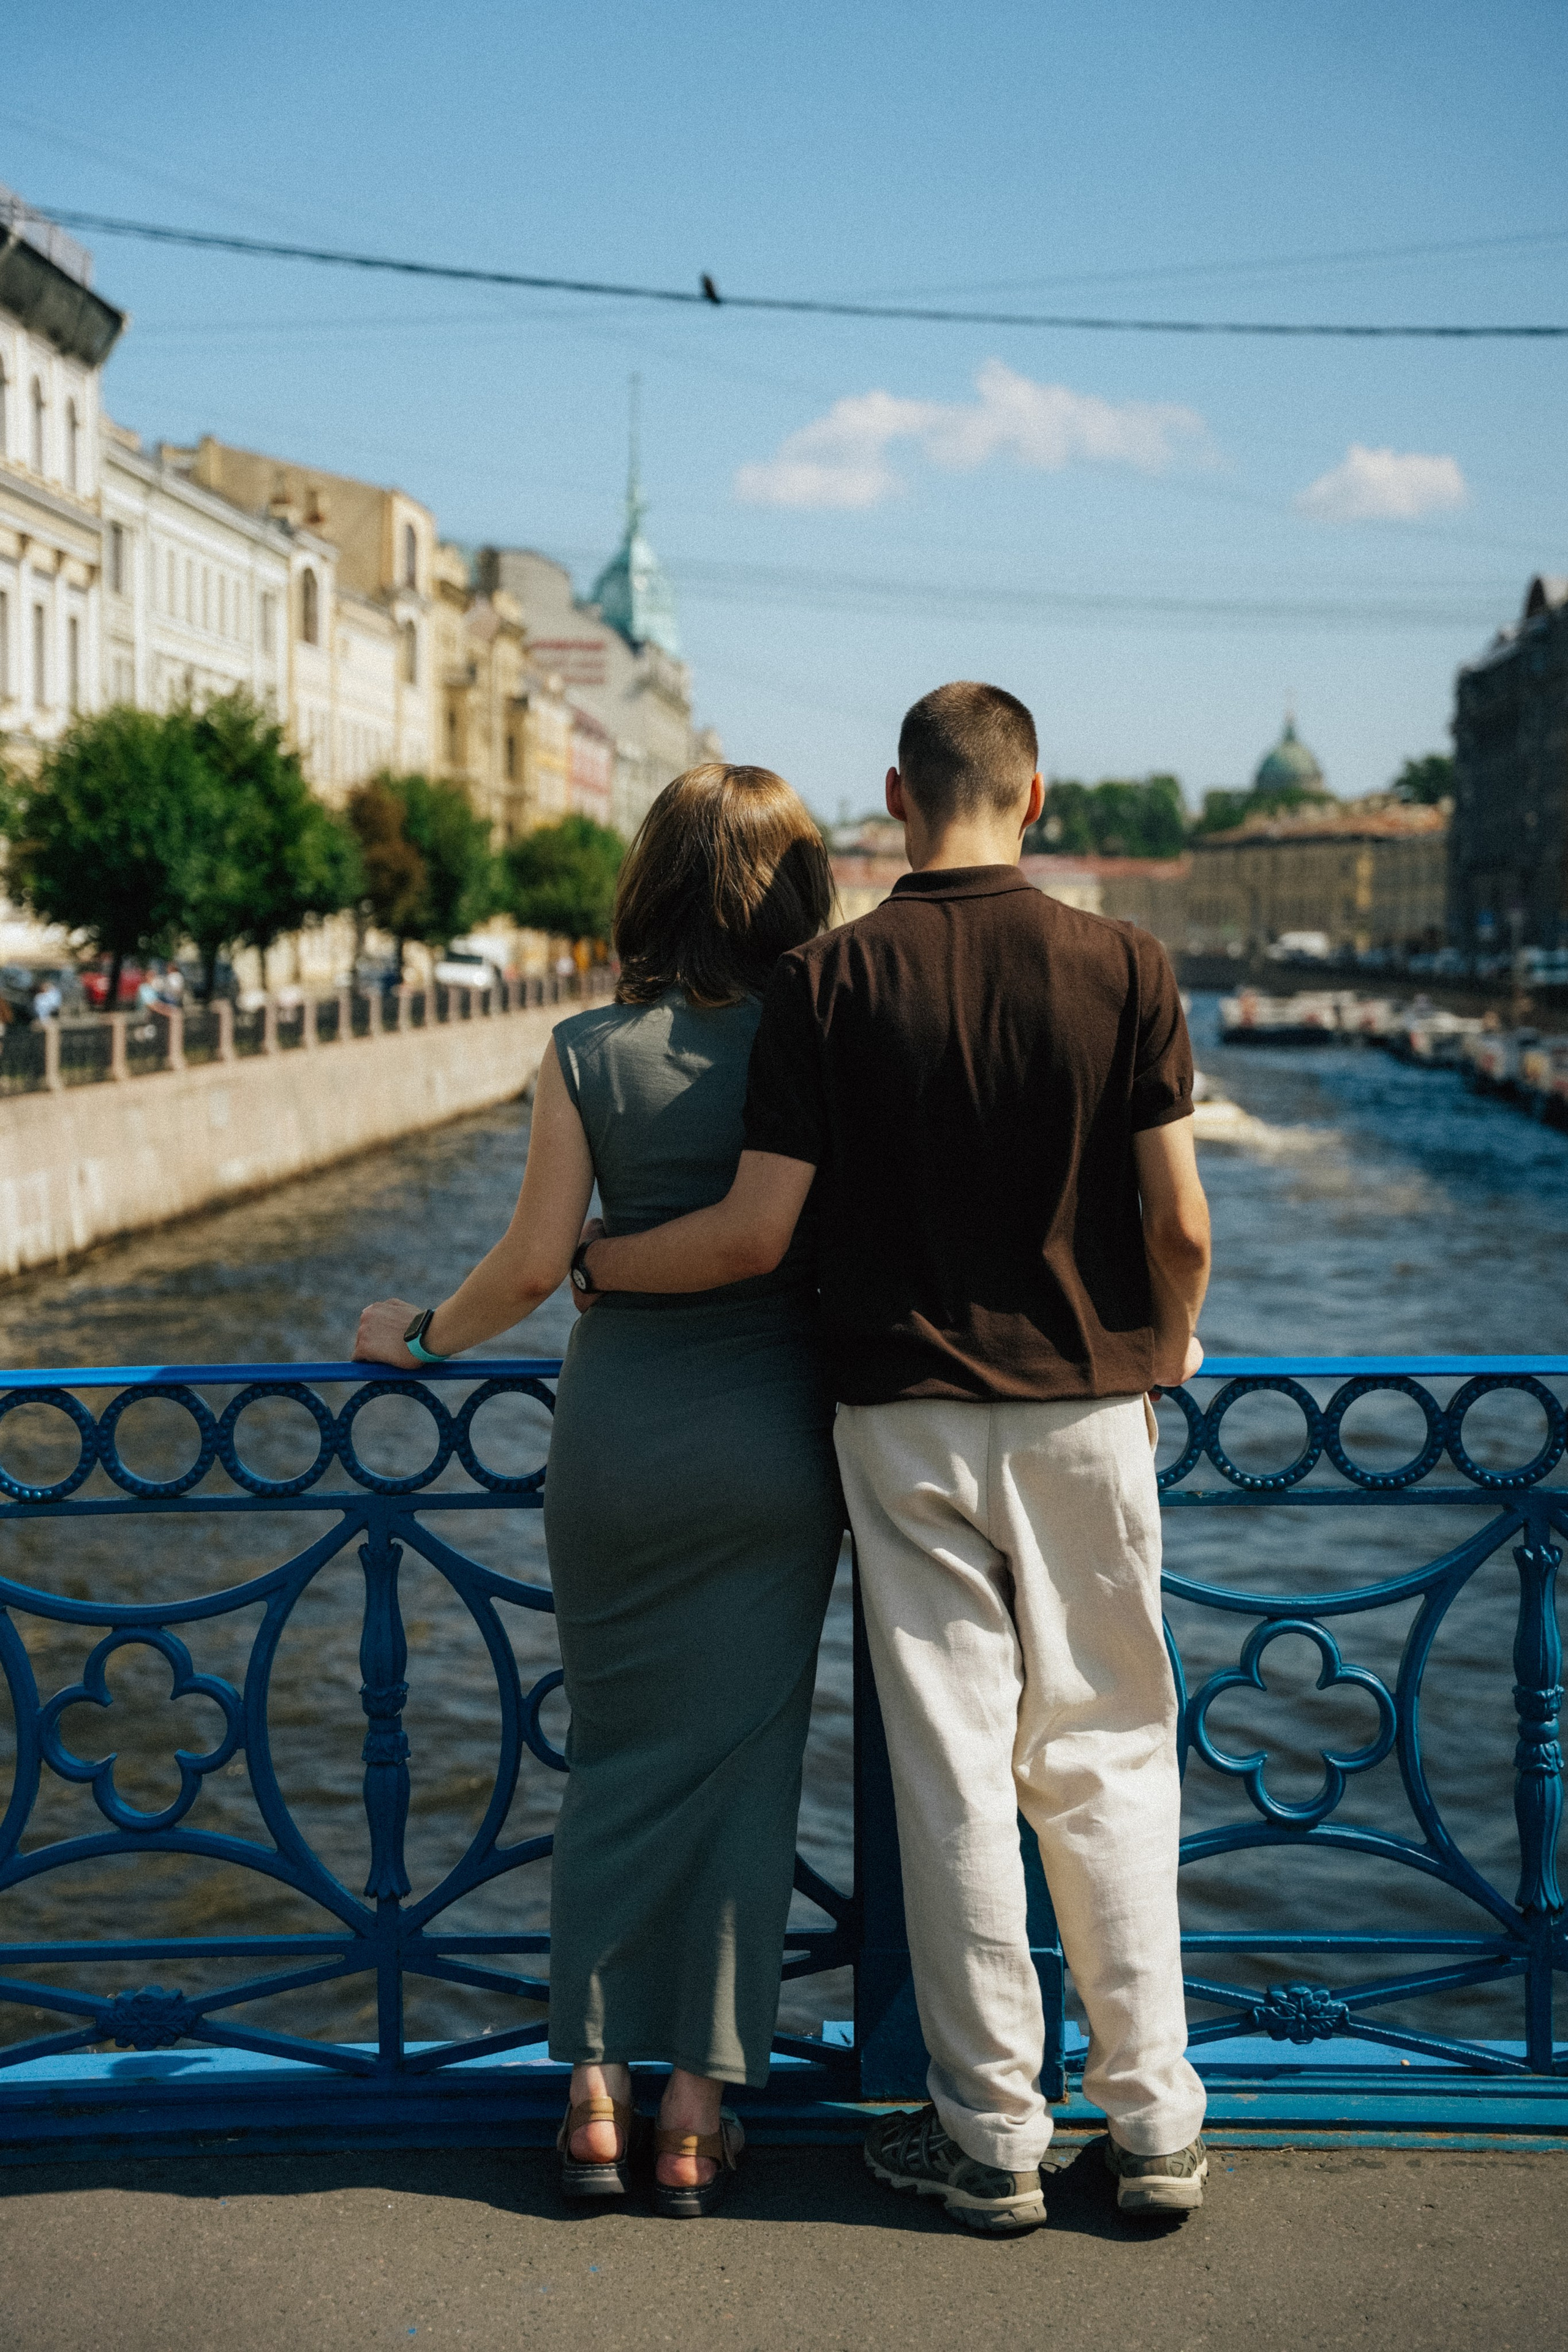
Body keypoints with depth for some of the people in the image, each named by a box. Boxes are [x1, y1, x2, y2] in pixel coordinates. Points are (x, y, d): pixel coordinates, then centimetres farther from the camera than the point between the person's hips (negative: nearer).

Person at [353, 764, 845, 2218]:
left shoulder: (587, 1053, -2)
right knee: (742, 1765, 7)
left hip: (617, 1428, 1)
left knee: (618, 1761, 13)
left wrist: (423, 1335, 16)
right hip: (776, 1429, 0)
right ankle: (698, 2119, 11)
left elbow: (534, 1261, -2)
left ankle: (594, 2099, 14)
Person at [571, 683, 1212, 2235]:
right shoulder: (1121, 967, -6)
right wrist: (1161, 1352, 15)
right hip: (1083, 1409, 1)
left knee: (951, 1773, 6)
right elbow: (1178, 1224, -5)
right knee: (1105, 1763, 11)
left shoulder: (829, 981, -8)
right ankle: (1152, 2125, 16)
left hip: (907, 1418, -1)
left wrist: (594, 1262, 7)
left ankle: (991, 2138, 15)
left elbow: (754, 1234, -11)